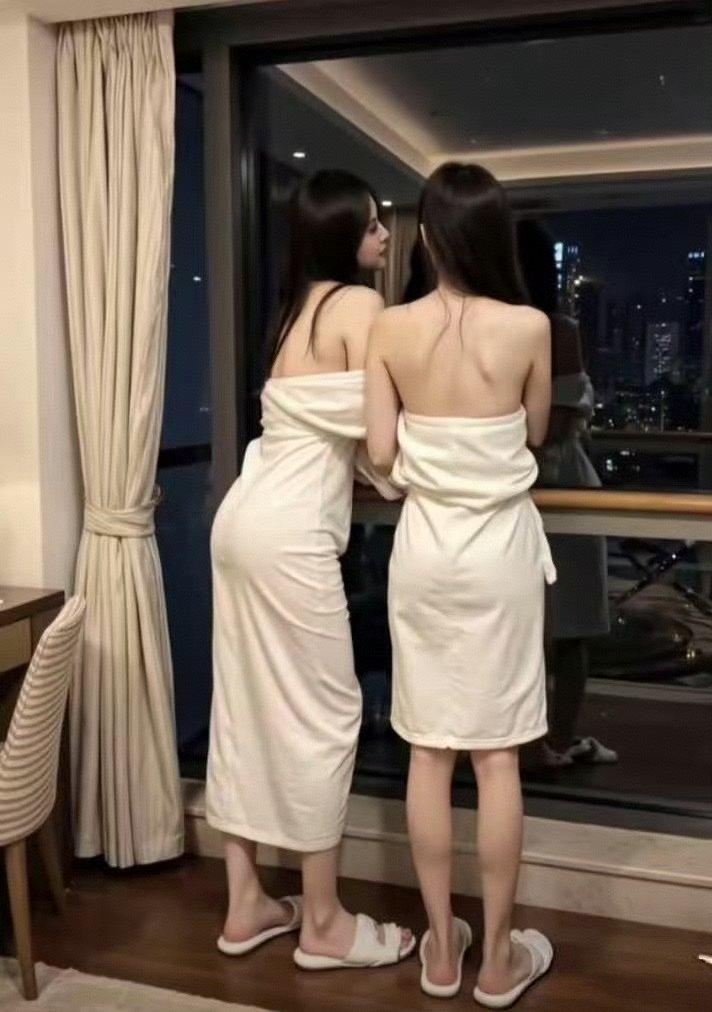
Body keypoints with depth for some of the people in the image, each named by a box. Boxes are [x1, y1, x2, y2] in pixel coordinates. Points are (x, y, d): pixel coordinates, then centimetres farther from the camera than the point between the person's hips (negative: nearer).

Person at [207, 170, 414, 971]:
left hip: (245, 518, 9)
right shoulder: (360, 304, -6)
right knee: (322, 716, 1)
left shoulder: (300, 307, 20)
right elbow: (376, 435, -10)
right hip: (290, 533, -9)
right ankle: (324, 924, 13)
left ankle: (245, 906, 23)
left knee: (248, 708, 12)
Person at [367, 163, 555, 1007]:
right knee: (496, 753, 7)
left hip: (423, 544, 2)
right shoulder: (528, 327, -9)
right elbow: (535, 434, 6)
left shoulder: (391, 329, -5)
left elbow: (380, 455, -4)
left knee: (429, 749, 11)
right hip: (499, 547, -1)